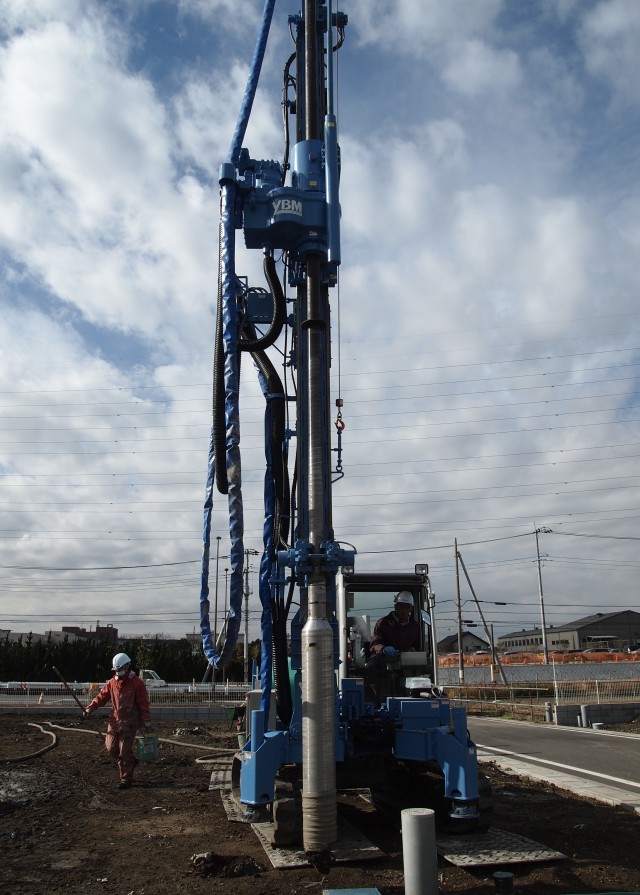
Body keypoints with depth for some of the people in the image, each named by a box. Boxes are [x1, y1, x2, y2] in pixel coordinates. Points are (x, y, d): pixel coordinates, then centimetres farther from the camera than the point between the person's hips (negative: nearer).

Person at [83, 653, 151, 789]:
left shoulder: (136, 683, -9)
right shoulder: (112, 682, 7)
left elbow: (144, 704, -10)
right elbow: (101, 697, 6)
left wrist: (146, 721, -14)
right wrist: (89, 709, -7)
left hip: (129, 723, -6)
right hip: (115, 721, 6)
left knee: (124, 751, -5)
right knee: (111, 748, 9)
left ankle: (126, 779, 9)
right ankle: (130, 761, 32)